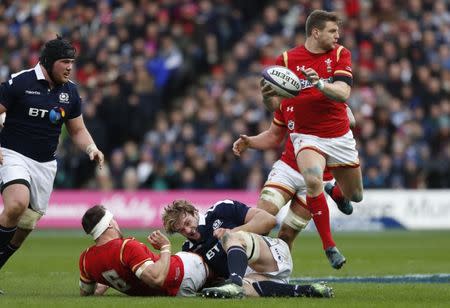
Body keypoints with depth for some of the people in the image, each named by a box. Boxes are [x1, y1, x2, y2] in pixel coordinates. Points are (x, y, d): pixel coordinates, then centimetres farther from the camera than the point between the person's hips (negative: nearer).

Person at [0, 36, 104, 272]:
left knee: (25, 228, 6)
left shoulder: (70, 91, 7)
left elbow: (78, 130, 16)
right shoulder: (20, 82, -10)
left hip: (45, 164, 6)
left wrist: (91, 148, -4)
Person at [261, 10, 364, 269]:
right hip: (307, 136, -3)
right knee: (313, 180, -32)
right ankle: (329, 246, -21)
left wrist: (320, 83, -36)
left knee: (355, 195, 13)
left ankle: (334, 190, 52)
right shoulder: (287, 59, -5)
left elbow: (343, 93, -17)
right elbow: (275, 105, 1)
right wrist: (267, 96, -23)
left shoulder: (340, 54, -3)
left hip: (340, 136, 3)